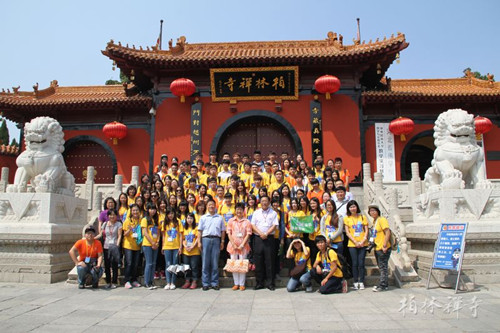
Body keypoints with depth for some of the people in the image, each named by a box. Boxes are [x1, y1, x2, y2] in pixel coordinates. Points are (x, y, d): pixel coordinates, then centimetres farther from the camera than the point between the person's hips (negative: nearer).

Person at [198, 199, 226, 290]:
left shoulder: (220, 218, 12)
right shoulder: (203, 218, 12)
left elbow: (223, 231, 12)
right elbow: (200, 230, 9)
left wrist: (222, 242, 5)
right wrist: (199, 242, 0)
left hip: (216, 240, 0)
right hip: (206, 239, 0)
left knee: (215, 263, 1)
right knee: (205, 262, 1)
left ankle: (214, 283, 8)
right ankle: (205, 283, 7)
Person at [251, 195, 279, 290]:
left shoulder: (273, 213, 8)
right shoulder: (256, 213, 12)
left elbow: (274, 225, -1)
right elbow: (253, 225, 5)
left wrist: (266, 234, -13)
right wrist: (260, 233, -10)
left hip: (269, 238, -1)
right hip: (258, 239, 2)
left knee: (269, 261, -1)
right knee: (258, 261, 3)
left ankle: (270, 283, 7)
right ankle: (259, 283, 11)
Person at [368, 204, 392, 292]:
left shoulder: (382, 220, -13)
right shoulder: (374, 221, 14)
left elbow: (388, 232, -19)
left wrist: (384, 245, -23)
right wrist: (372, 241, 18)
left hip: (383, 249, -9)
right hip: (377, 248, 9)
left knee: (383, 267, -3)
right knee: (381, 267, 15)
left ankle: (382, 285, 3)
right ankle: (385, 284, 24)